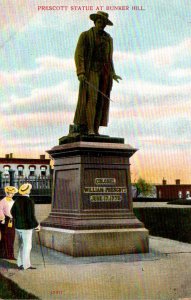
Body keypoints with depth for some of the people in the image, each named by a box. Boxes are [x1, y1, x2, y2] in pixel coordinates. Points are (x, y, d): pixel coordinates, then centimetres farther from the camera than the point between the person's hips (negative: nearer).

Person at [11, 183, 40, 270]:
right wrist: (36, 225, -7)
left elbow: (13, 212, 13)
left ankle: (21, 263, 25)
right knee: (27, 246, 3)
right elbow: (31, 216, -21)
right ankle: (24, 265, 8)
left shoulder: (17, 200, 3)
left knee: (22, 246, 18)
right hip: (26, 227, -7)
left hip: (18, 226, 7)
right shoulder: (29, 201, -19)